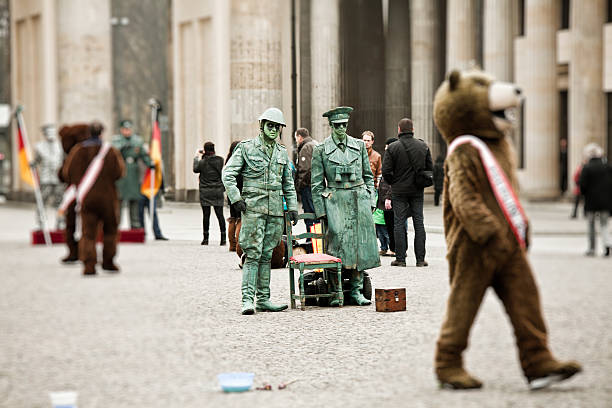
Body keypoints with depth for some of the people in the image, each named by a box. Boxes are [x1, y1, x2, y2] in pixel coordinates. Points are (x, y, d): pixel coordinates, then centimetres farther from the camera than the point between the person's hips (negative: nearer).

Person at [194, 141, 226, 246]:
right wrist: (203, 156, 23)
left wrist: (197, 157, 21)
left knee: (206, 215, 1)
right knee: (220, 214, 4)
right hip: (218, 191, 3)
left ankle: (205, 238, 3)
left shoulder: (203, 162, -11)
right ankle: (223, 238, 1)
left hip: (206, 192, -3)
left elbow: (195, 169, 7)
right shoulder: (220, 160, -2)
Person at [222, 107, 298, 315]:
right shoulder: (246, 147, 0)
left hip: (275, 208, 5)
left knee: (267, 255, 7)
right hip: (253, 206, -5)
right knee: (253, 254, -11)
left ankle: (263, 299, 10)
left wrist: (292, 206, 14)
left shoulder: (282, 152, 14)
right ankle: (247, 299, -12)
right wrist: (236, 198, -10)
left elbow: (288, 183, 20)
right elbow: (228, 174, -1)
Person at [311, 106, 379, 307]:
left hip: (359, 201, 3)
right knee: (337, 243, -11)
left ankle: (356, 290, 7)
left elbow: (368, 176, 16)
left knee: (360, 244, 0)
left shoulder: (359, 146, 10)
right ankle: (336, 292, -5)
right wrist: (321, 210, -2)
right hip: (335, 201, -3)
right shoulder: (321, 150, 2)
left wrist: (370, 200, 7)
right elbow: (317, 183, 3)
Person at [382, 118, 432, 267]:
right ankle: (420, 259, 6)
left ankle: (400, 258, 1)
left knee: (399, 224, 3)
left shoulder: (392, 148, -9)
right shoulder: (423, 146, 0)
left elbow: (386, 171, -11)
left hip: (399, 191, -2)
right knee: (419, 224, 7)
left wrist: (393, 182, 6)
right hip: (417, 191, 2)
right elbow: (430, 168, 4)